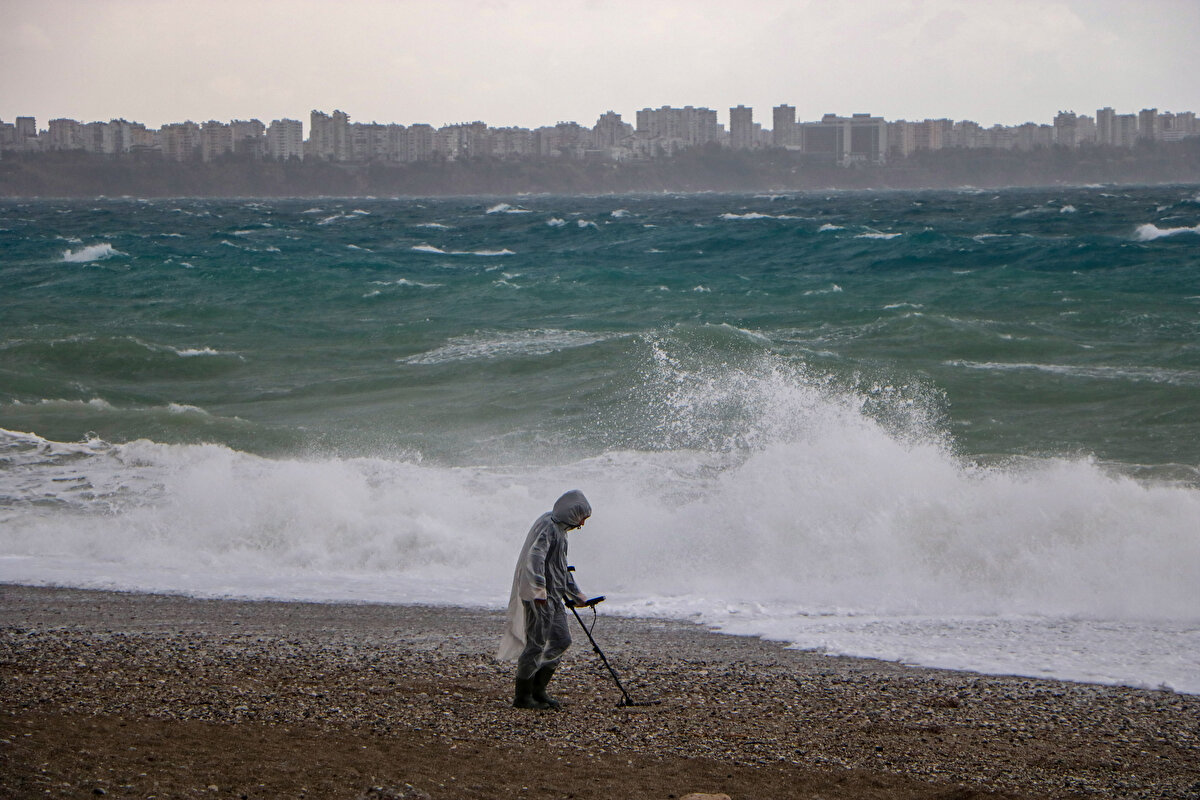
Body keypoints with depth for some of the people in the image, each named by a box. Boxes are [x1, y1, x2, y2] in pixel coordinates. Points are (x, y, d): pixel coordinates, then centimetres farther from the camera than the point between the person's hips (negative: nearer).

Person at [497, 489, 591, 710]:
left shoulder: (559, 528, 18)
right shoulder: (546, 526, -14)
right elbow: (534, 557, -26)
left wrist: (576, 594, 29)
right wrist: (539, 590, -31)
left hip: (553, 596, 10)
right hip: (539, 596, -10)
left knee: (562, 640, 11)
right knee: (536, 644, -7)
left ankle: (538, 690, 17)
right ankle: (522, 696, 0)